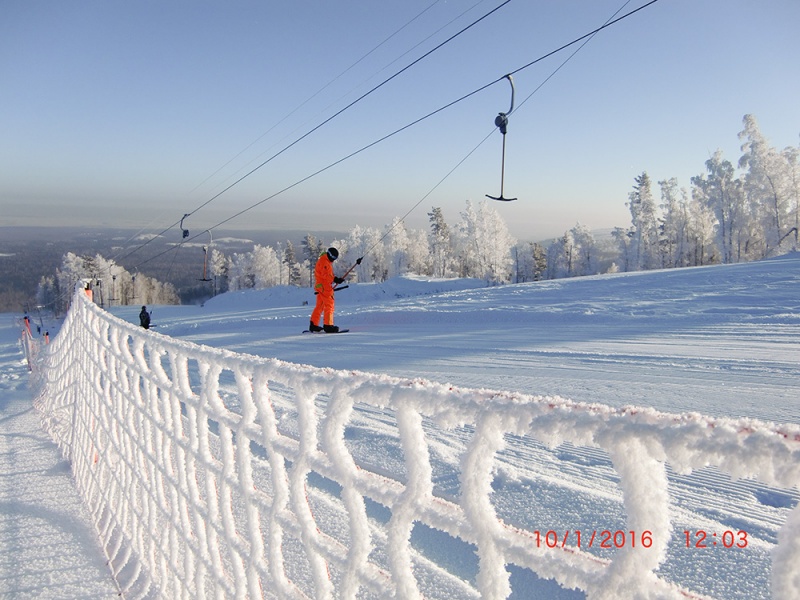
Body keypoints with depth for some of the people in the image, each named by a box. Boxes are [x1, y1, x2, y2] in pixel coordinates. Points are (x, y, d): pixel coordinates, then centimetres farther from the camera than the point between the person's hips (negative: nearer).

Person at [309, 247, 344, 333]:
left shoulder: (327, 261, 20)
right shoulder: (324, 261, -13)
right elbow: (325, 275, -23)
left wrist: (336, 279, 8)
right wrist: (335, 279, -30)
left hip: (321, 287, 11)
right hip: (324, 286, -11)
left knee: (320, 306, 14)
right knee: (329, 305, -9)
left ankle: (313, 325, 18)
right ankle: (328, 325, -10)